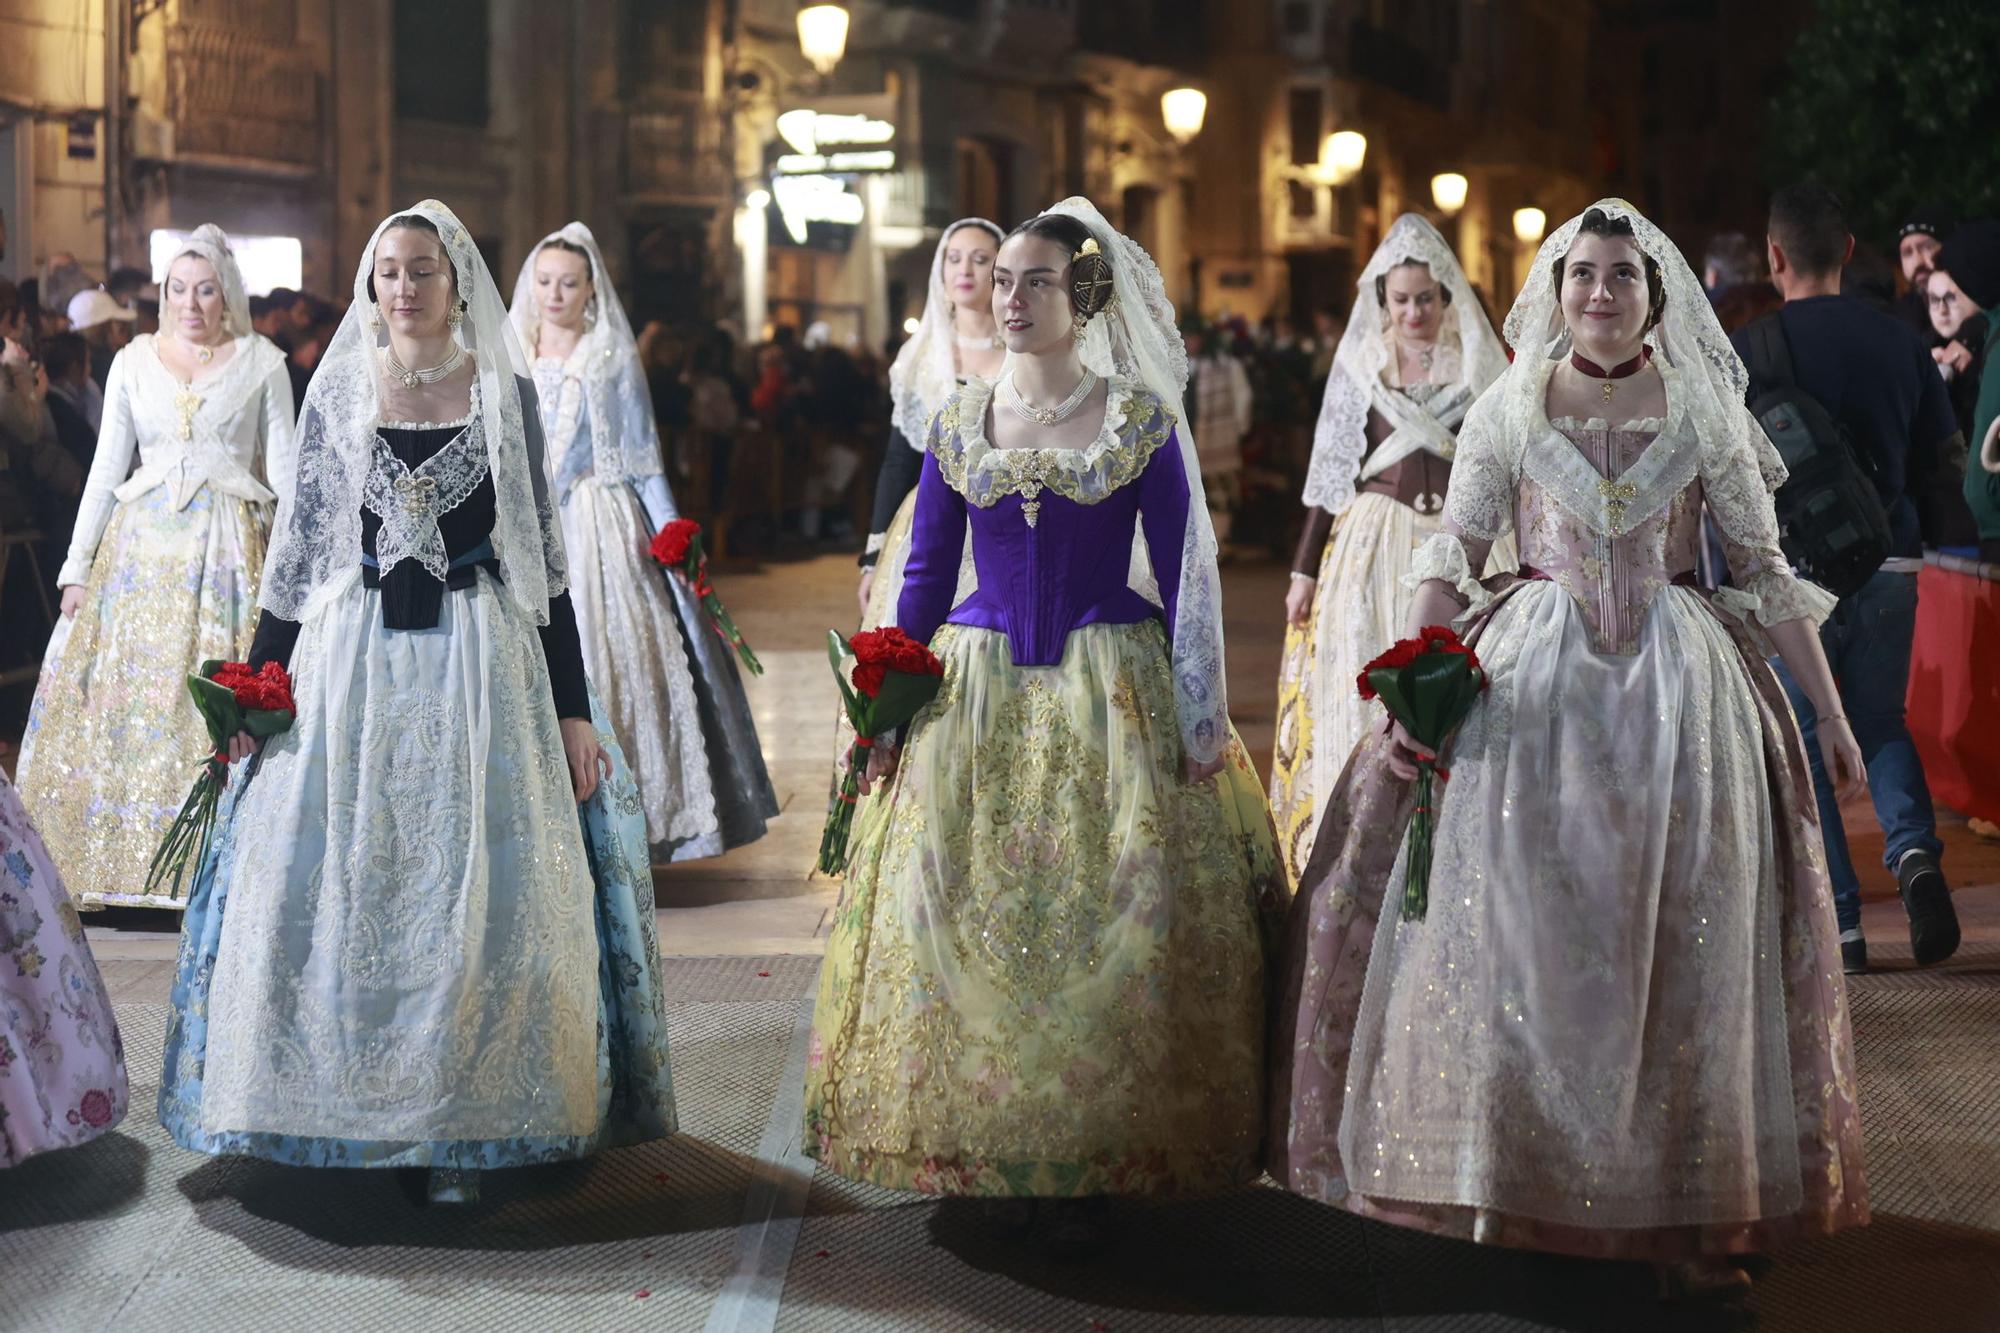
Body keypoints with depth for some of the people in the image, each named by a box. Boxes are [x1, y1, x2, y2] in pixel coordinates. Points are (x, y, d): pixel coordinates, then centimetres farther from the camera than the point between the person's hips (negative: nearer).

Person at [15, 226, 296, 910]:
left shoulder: (262, 362, 4)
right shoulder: (134, 361, 9)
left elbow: (283, 472, 5)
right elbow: (106, 470, 10)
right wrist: (77, 565, 5)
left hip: (226, 551, -2)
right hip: (141, 546, 2)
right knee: (126, 700, -1)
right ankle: (116, 859, 6)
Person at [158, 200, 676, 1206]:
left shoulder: (505, 393, 2)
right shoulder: (336, 394, 5)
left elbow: (541, 555, 3)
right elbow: (298, 550, 9)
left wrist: (572, 709, -1)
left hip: (478, 661, -1)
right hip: (351, 660, 1)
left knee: (474, 889, -1)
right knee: (343, 887, 2)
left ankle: (461, 1125, 8)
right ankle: (352, 1112, 14)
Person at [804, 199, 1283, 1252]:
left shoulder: (1141, 417, -1)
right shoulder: (958, 422, 7)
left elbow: (1186, 572, -1)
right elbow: (924, 572, 10)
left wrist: (1202, 719, -7)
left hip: (1109, 690, -3)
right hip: (974, 691, 3)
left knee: (1108, 917, -4)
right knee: (966, 913, 1)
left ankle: (1089, 1170, 6)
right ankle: (988, 1155, 13)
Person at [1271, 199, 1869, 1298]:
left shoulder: (1705, 413, 4)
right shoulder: (1507, 411, 4)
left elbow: (1767, 572, 6)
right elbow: (1449, 559, 1)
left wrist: (1828, 712, 4)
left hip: (1676, 683, 0)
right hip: (1529, 679, 0)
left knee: (1679, 940, 1)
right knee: (1514, 928, -3)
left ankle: (1690, 1206, 8)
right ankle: (1516, 1178, 8)